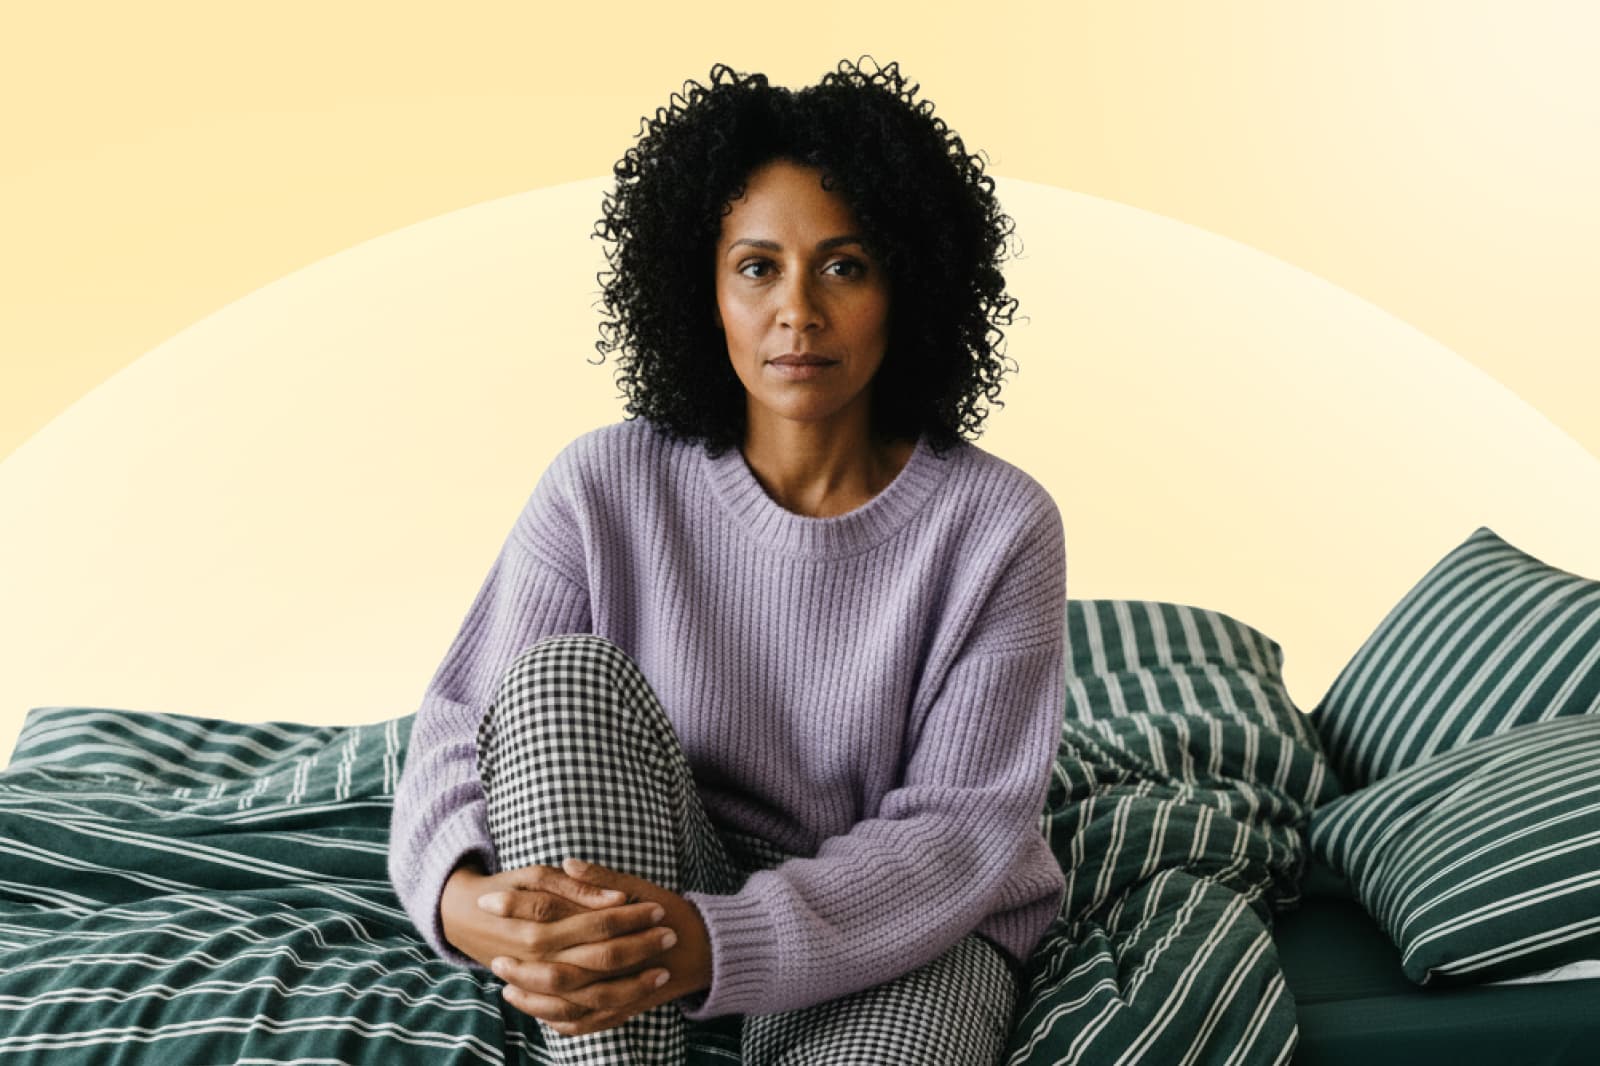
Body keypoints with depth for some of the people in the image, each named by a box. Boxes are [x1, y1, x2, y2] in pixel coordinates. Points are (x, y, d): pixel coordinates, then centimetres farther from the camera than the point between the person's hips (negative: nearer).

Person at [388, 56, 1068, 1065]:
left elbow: (961, 829, -15)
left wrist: (715, 944, -31)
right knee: (567, 673, -28)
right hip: (653, 902, 3)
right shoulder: (605, 488, -7)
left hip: (905, 935, -2)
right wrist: (463, 893, -33)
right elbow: (462, 728, -8)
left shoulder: (998, 526, -12)